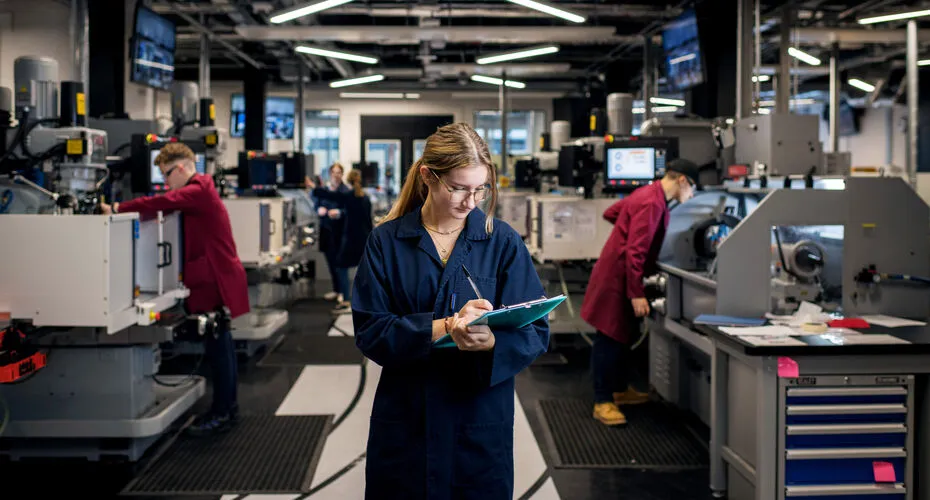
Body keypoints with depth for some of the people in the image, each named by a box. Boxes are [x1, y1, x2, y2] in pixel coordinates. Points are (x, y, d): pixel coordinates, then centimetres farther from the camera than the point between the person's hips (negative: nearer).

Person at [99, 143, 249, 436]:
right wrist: (123, 210, -1)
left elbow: (160, 203, -25)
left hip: (217, 280, -10)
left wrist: (116, 209, -18)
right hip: (216, 277, 10)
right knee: (220, 345, 14)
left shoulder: (198, 191, -15)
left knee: (218, 346, -5)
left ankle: (221, 414, 0)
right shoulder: (199, 192, 18)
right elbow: (166, 206, 11)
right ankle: (227, 407, 23)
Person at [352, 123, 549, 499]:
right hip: (404, 422, 0)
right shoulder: (386, 242, -2)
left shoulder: (504, 242, -3)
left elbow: (535, 332, -7)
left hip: (481, 424, 0)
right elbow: (369, 330, -9)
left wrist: (491, 341, -29)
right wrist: (445, 326, -22)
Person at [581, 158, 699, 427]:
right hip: (617, 278, -10)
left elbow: (610, 213, 21)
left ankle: (621, 390, 31)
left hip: (619, 274, 10)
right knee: (610, 339, -4)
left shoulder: (648, 193, 8)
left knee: (624, 335, 18)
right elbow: (635, 251, -26)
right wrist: (636, 294, -26)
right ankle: (602, 403, 2)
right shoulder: (652, 204, -22)